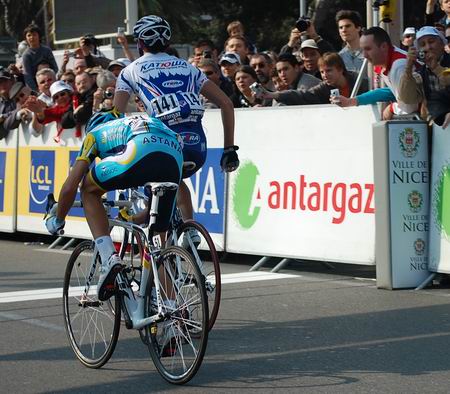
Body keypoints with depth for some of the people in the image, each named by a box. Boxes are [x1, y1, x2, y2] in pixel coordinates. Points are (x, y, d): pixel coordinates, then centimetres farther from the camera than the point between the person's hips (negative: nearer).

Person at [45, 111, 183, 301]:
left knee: (89, 189, 22)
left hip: (140, 153, -4)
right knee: (158, 233, 21)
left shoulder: (95, 132, 33)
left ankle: (108, 257, 5)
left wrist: (57, 221, 41)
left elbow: (70, 187, 25)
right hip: (176, 158, 5)